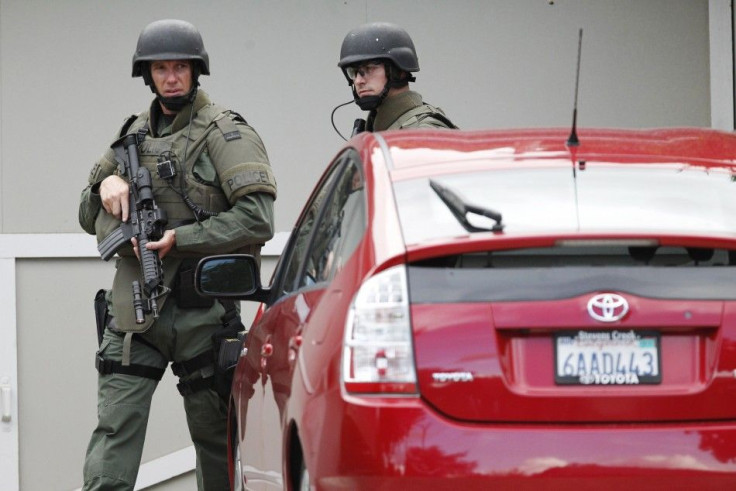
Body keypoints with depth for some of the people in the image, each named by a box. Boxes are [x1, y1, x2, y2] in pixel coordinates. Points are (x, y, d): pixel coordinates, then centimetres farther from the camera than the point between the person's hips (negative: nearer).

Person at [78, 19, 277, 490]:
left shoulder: (226, 133, -4)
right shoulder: (133, 134, 16)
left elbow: (256, 219, -16)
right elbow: (91, 219, 22)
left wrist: (180, 239, -18)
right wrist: (106, 183, -1)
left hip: (199, 306, -5)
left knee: (215, 435, 6)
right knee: (114, 432, -5)